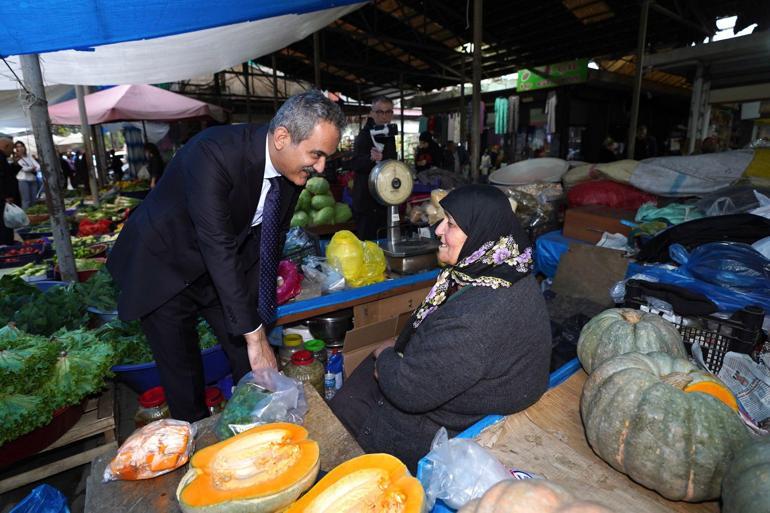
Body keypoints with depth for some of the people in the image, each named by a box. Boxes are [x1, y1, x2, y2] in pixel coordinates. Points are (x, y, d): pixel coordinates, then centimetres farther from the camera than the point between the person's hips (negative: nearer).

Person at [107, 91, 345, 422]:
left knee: (254, 366, 7)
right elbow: (218, 249, -35)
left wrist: (261, 318, -1)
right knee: (183, 376, 3)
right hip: (162, 267, -5)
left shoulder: (294, 167, -12)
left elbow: (272, 238, -1)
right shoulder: (213, 153, -32)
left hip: (223, 269, 6)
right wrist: (254, 334, -33)